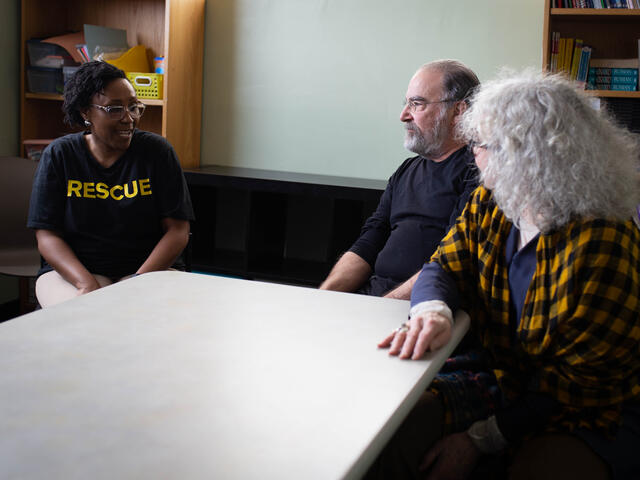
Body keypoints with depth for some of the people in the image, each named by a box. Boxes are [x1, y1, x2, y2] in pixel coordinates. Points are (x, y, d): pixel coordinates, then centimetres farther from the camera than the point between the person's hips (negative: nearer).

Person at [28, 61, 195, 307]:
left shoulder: (156, 151, 2)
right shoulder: (58, 155, 3)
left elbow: (178, 230, -3)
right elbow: (47, 236, -2)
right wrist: (87, 284, -20)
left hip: (146, 270, 1)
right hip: (71, 271, -1)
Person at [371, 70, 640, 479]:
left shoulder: (602, 241, -21)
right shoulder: (488, 205, 2)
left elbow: (580, 376, -19)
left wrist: (482, 438, -21)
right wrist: (433, 310, -24)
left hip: (590, 411, -5)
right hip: (499, 381, 5)